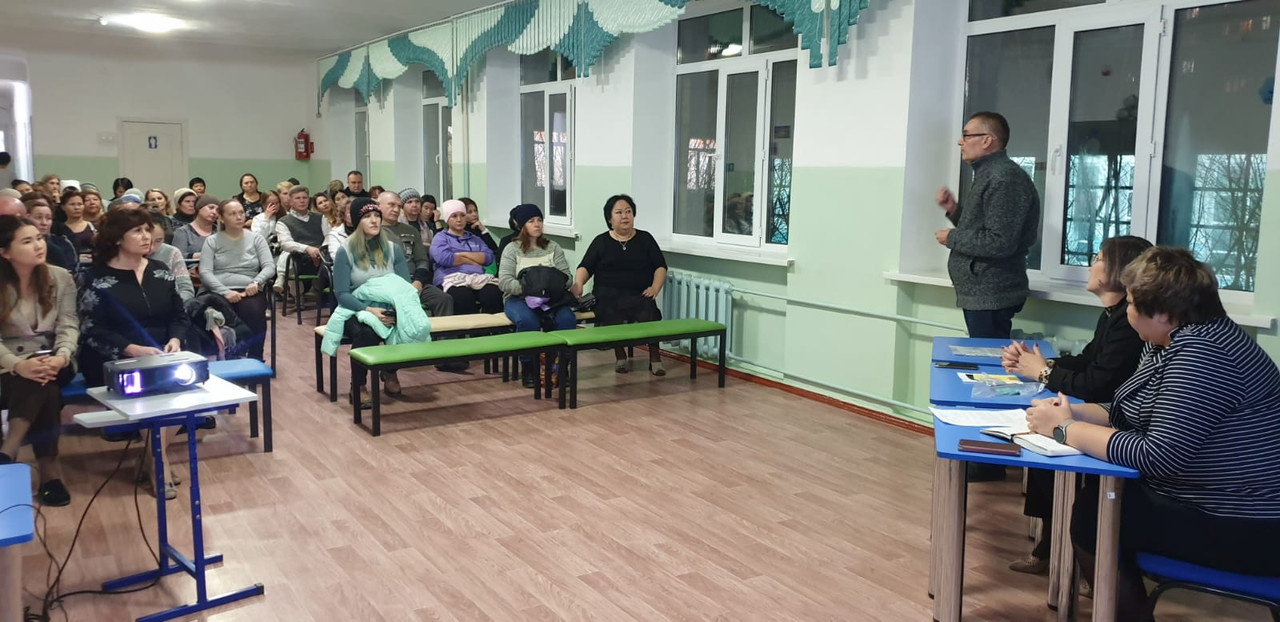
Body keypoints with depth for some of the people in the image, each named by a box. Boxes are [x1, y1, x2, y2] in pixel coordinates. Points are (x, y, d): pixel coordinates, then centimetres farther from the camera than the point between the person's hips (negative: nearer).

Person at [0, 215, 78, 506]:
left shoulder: (60, 277, 4)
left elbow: (68, 325, -2)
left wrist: (61, 357, -23)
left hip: (54, 362, 2)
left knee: (43, 382, -34)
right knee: (45, 391, -34)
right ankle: (50, 471, -32)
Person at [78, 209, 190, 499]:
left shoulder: (160, 271, 10)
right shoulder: (98, 278, -3)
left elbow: (180, 316, 12)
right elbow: (92, 332, -11)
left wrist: (175, 339, -11)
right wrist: (133, 349, -24)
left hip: (159, 356, 4)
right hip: (114, 361, -4)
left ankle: (155, 454, -7)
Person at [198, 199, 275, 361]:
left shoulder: (256, 238, 14)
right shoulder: (212, 241, 11)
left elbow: (270, 266, 4)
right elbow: (205, 272, 0)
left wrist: (257, 282, -17)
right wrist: (225, 292, -16)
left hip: (249, 291, 1)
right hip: (218, 292, 0)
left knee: (254, 312, -34)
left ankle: (255, 360, -23)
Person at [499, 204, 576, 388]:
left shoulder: (553, 247, 16)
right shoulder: (512, 249, 7)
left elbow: (567, 277, 5)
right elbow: (504, 281, -6)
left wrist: (554, 286, -17)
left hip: (551, 299, 2)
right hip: (518, 299, -2)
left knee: (567, 318, -31)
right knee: (528, 320, -37)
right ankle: (528, 369, -19)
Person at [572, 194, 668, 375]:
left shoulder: (645, 239, 16)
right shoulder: (601, 241, 15)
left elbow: (660, 266, 11)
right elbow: (585, 267, 7)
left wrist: (655, 287, -8)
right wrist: (578, 283, -15)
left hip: (639, 294, 0)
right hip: (609, 293, 0)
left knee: (648, 312, -34)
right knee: (611, 313, -35)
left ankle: (655, 358, -20)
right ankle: (620, 357, -16)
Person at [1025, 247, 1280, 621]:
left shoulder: (1201, 353, -25)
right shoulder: (1168, 343, 7)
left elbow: (1158, 456, -29)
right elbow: (1125, 412, 12)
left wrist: (1065, 430, -20)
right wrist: (1072, 413, -7)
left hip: (1245, 530, -9)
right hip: (1201, 500, 9)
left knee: (1091, 517, -11)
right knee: (1090, 498, 4)